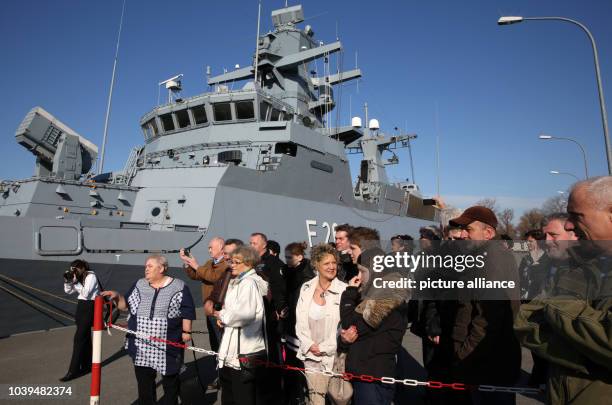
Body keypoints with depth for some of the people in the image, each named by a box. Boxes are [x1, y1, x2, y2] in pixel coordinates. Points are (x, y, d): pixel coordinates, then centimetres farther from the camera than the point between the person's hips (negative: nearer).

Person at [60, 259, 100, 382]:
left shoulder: (91, 276, -14)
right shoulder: (79, 278, 10)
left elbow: (86, 293, -19)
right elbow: (68, 291, 11)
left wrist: (75, 282, -20)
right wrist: (67, 280, -4)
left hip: (89, 308, -8)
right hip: (81, 307, 8)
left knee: (79, 339, -8)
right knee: (85, 338, 13)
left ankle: (73, 371, -3)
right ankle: (86, 366, 22)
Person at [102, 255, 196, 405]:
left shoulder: (179, 287, -8)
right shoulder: (139, 285, 6)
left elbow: (187, 311, -7)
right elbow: (126, 305, 8)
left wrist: (186, 331, -10)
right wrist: (117, 296, -8)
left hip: (169, 345, -4)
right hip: (142, 345, 4)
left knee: (170, 380, 12)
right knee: (143, 379, 15)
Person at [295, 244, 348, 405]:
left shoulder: (343, 290, -8)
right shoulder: (306, 288, 3)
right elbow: (300, 322, 6)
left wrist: (324, 348, -7)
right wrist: (309, 345, -5)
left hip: (333, 354, -3)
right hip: (310, 353, 3)